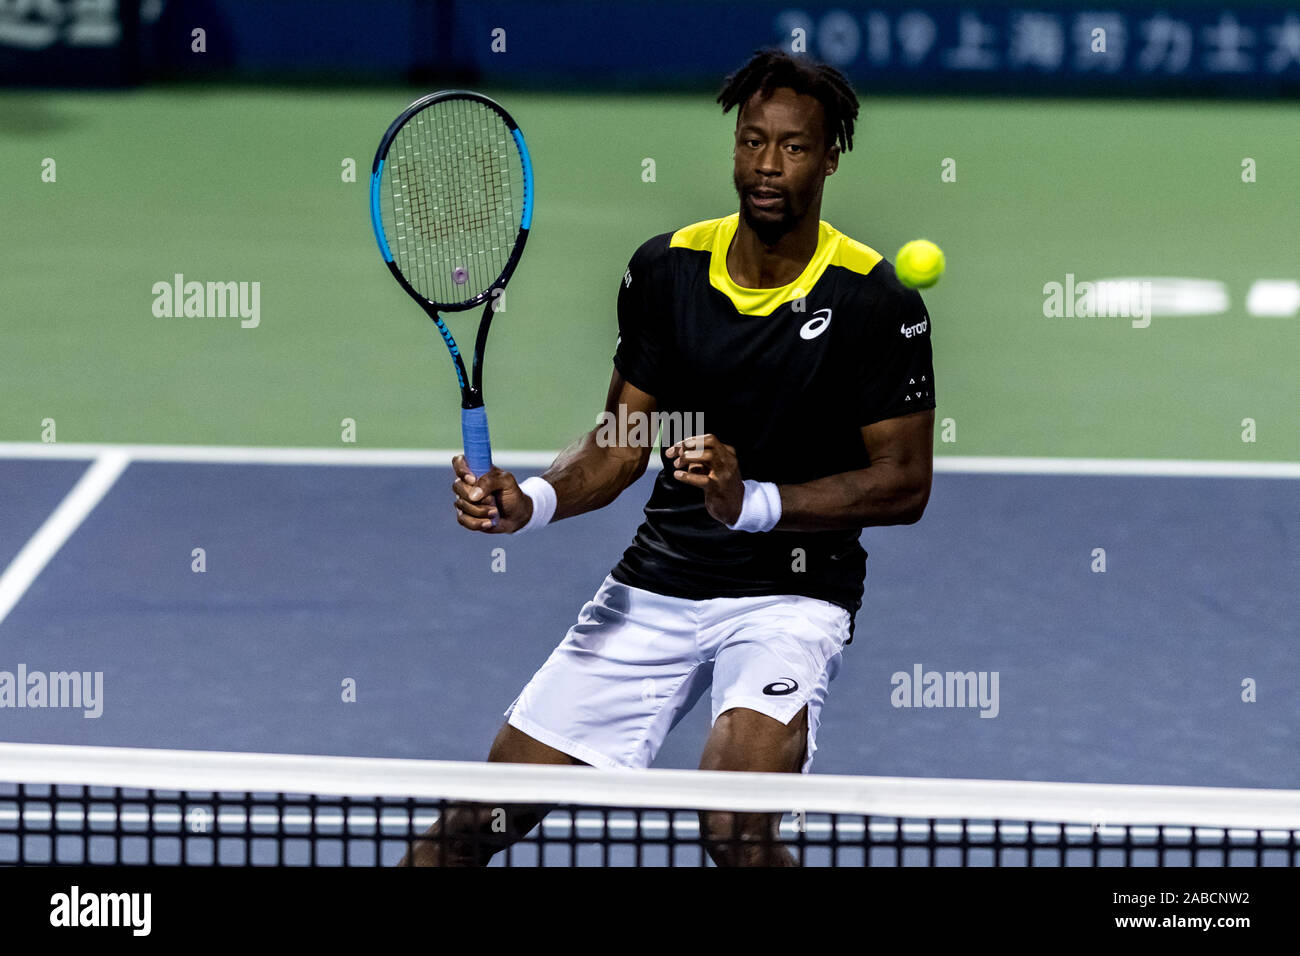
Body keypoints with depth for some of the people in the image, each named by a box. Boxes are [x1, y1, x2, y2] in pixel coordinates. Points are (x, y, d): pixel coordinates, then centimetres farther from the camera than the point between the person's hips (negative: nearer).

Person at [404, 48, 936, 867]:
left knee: (736, 828, -29)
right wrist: (528, 504, -11)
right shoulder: (666, 270, 1)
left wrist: (752, 502, -24)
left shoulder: (874, 302, -11)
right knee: (479, 819, 2)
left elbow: (905, 483, -11)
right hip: (655, 584, 4)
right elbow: (624, 438, 8)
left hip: (791, 593, -4)